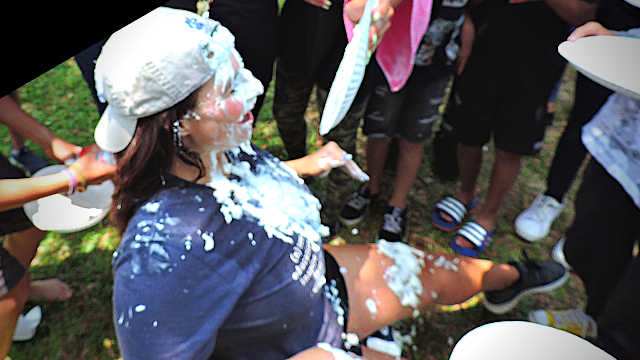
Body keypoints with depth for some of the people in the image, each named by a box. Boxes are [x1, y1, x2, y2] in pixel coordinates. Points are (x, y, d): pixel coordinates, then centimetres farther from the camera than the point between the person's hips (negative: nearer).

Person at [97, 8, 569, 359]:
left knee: (445, 273, 20)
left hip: (322, 276, 7)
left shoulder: (219, 152, -17)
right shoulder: (164, 250, -42)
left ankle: (510, 277, 52)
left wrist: (302, 166, 9)